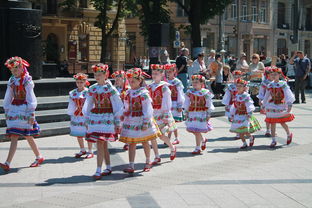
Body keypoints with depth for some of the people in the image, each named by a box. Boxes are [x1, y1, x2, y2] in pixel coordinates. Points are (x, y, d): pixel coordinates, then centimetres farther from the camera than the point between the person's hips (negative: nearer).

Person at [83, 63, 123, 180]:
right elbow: (88, 106, 16)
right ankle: (108, 168, 24)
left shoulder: (110, 89, -4)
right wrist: (87, 120, 14)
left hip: (107, 118, -5)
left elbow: (117, 106, -1)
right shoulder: (92, 89, 8)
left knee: (100, 144, -11)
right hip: (95, 118, 5)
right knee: (103, 145, 11)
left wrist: (117, 122, -1)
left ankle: (98, 171, -10)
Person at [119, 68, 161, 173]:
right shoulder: (129, 93, 7)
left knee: (144, 142, 11)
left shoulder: (143, 93, -13)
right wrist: (124, 116, 17)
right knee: (131, 143, 0)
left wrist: (145, 123, -18)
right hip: (130, 121, 5)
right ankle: (131, 166, 0)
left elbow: (147, 110, -15)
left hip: (140, 120, -5)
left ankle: (148, 162, 30)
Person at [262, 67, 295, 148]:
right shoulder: (270, 85, 3)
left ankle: (289, 134, 30)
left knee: (282, 123, 1)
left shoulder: (283, 84, -9)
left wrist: (289, 105, -20)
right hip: (272, 106, 4)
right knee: (272, 123, 3)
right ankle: (273, 140, 12)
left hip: (281, 105, -4)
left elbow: (288, 95, -13)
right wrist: (264, 106, 16)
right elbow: (266, 97, 13)